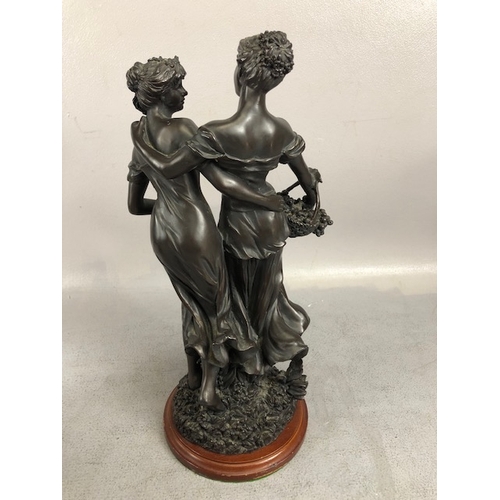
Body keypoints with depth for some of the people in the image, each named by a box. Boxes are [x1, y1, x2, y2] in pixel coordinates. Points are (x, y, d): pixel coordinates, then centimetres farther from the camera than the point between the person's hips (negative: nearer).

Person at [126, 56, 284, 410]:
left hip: (162, 232, 8)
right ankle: (209, 387, 26)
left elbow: (135, 205, 15)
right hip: (195, 230, -7)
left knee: (193, 301, 26)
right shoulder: (182, 128, -16)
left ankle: (193, 372, 42)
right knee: (218, 304, 14)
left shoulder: (139, 144, 9)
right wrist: (271, 202, -13)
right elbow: (222, 181, -22)